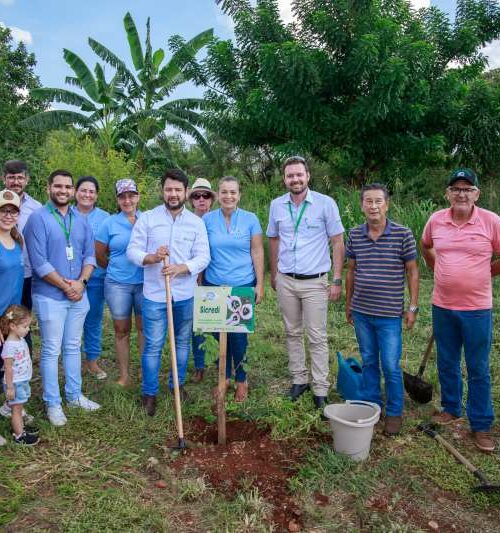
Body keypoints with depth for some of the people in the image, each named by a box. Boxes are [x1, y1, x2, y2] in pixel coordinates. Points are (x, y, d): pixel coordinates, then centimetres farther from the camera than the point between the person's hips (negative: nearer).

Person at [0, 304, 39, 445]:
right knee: (16, 408, 4)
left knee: (19, 408, 21)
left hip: (23, 382, 8)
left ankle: (20, 427, 36)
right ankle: (19, 436, 14)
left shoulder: (21, 340, 2)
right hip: (15, 384, -8)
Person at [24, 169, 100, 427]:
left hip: (78, 295, 5)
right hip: (50, 296, -5)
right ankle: (52, 403, 17)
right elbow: (39, 262, -15)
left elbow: (90, 255, 5)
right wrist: (65, 286, -13)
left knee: (73, 347, 15)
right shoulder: (38, 218, -10)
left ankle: (74, 395, 29)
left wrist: (80, 282, -11)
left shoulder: (81, 220, 7)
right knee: (51, 351, 4)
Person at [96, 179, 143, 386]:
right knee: (121, 330, 10)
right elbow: (99, 255, 8)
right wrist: (116, 268, 13)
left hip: (145, 283, 0)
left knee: (144, 328, 7)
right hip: (118, 284, 0)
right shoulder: (109, 223, 1)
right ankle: (124, 375, 23)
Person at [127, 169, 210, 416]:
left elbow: (203, 257, -3)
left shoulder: (196, 222, 2)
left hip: (186, 294, 2)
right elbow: (133, 250, -3)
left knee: (182, 341, 15)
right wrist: (152, 258, -24)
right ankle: (149, 393, 19)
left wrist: (179, 268, -20)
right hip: (154, 294, -2)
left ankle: (177, 385, 34)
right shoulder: (147, 218, -1)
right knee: (153, 345, 3)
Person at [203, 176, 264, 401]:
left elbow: (257, 252, 1)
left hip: (243, 285, -1)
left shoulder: (250, 219, 0)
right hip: (214, 285, 2)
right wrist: (199, 282, 6)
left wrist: (260, 284, -2)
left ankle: (241, 379, 22)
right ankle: (224, 376, 28)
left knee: (238, 334, 1)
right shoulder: (207, 219, 2)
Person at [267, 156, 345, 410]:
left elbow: (338, 242, -6)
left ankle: (320, 389, 12)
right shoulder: (277, 205, 3)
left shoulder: (326, 204, -8)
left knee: (317, 337, 1)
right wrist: (273, 274, 15)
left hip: (315, 282, -3)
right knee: (292, 333, 14)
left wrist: (337, 280, -9)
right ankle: (299, 379, 28)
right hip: (285, 281, 4)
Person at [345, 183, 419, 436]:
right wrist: (348, 303, 13)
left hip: (389, 314, -3)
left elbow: (412, 271, -2)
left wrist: (413, 307, -4)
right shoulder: (355, 235, 1)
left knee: (391, 366, 4)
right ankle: (370, 404, 32)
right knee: (369, 362, 16)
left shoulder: (403, 234, -9)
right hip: (361, 313, 3)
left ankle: (394, 413, 22)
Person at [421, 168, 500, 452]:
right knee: (447, 363, 17)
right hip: (442, 306, 4)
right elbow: (426, 247, 20)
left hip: (477, 308, -3)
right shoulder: (436, 220, 0)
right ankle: (451, 409, 36)